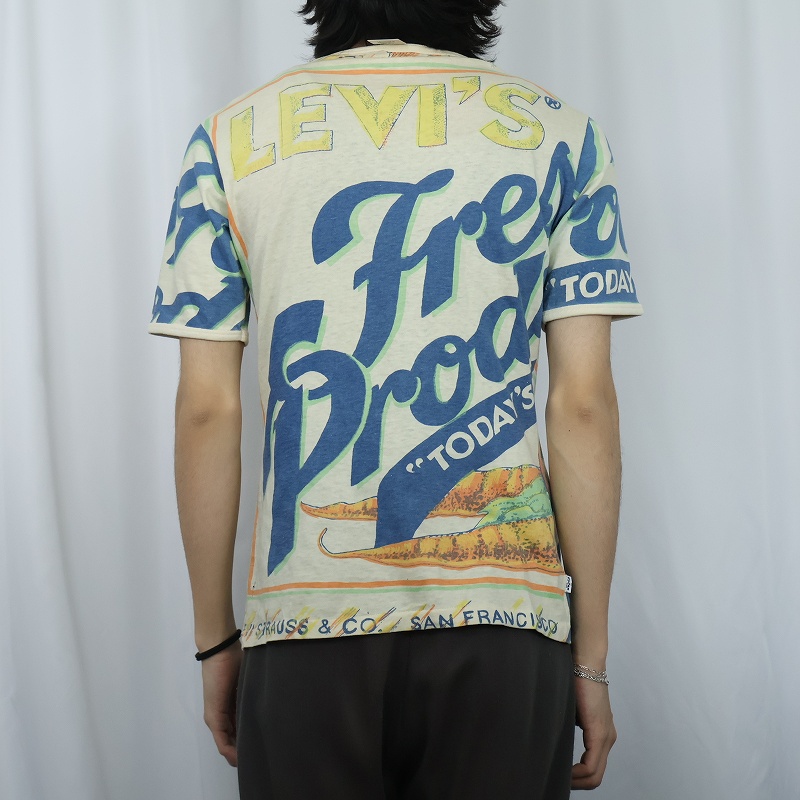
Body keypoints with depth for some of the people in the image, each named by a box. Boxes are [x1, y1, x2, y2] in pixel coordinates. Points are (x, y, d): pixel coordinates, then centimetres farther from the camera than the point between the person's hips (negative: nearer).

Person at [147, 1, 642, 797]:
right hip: (503, 611, 0)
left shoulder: (233, 136, 7)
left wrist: (215, 639, 10)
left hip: (305, 615, 1)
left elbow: (206, 410, 2)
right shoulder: (558, 133, 6)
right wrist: (591, 657, 4)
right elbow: (584, 406, -1)